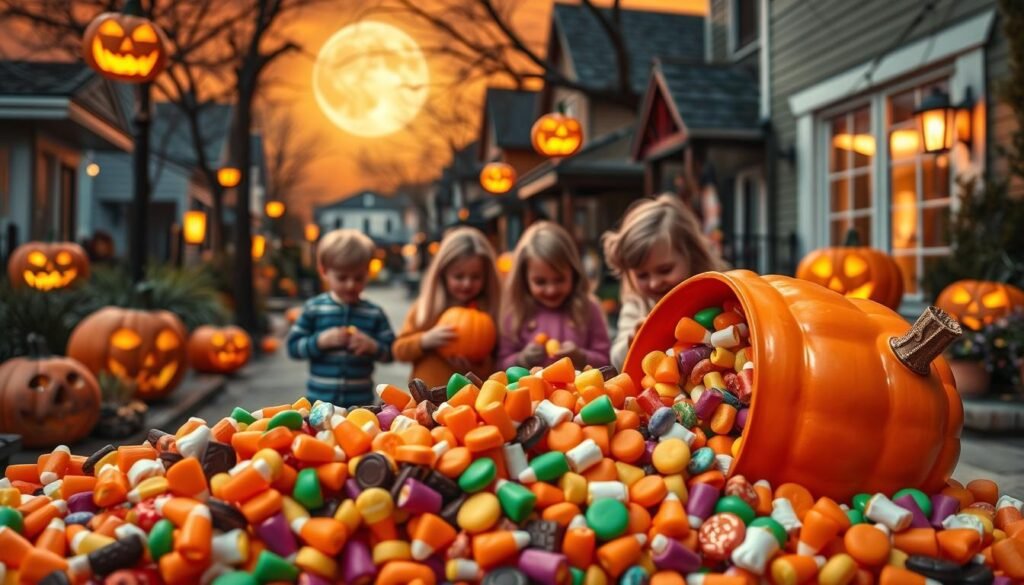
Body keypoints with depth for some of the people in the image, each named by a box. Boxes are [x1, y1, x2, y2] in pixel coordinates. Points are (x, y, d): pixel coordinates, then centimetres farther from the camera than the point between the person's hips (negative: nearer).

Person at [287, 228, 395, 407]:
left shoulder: (374, 314, 1)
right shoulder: (313, 308, 0)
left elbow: (391, 352, 2)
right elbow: (293, 347, -1)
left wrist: (372, 346, -17)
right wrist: (321, 341, -16)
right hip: (320, 399, 0)